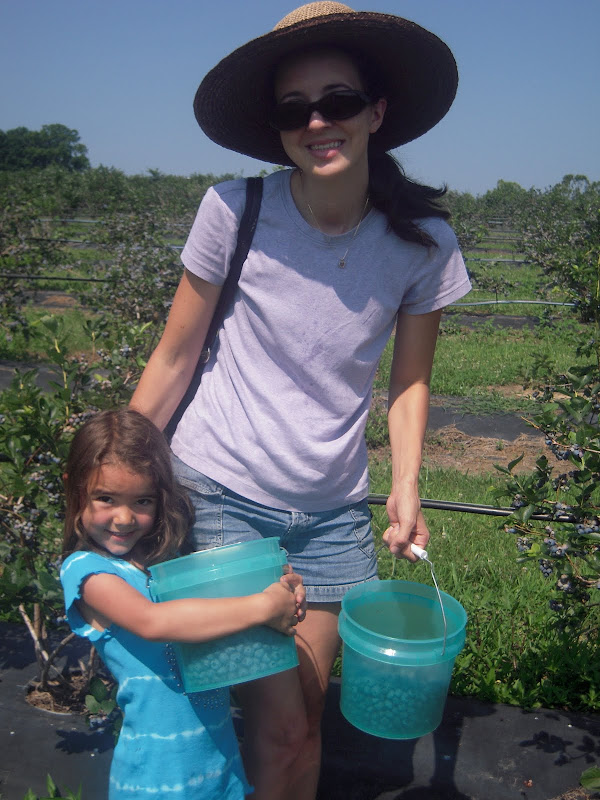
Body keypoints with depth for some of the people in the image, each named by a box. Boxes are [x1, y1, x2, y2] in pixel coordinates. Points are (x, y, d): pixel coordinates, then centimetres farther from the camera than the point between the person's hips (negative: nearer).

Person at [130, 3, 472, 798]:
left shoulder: (422, 241, -7)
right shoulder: (235, 212, -14)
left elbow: (410, 379, 5)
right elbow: (173, 359, -5)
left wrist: (406, 486, -7)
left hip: (334, 512, 3)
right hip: (221, 492, -2)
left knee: (303, 723, 13)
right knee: (281, 725, -2)